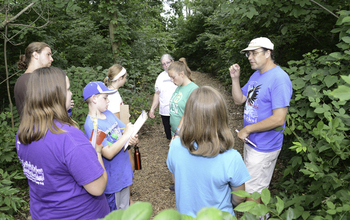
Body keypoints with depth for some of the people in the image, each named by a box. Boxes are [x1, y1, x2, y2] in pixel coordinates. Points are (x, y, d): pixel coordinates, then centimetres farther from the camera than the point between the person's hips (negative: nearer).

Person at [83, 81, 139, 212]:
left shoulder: (108, 113, 0)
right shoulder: (91, 125, -23)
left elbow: (125, 130, 4)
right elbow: (109, 153, -29)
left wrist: (134, 140, -17)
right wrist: (126, 135, -26)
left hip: (124, 172, 7)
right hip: (111, 180, -7)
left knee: (125, 210, 25)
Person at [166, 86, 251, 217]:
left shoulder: (175, 146, -23)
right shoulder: (232, 159, -32)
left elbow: (177, 179, -4)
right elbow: (238, 199, -15)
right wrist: (226, 207, 7)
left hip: (185, 214, 3)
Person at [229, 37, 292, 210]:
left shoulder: (279, 79, -23)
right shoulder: (255, 75, 7)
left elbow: (278, 119, -27)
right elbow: (239, 100, 10)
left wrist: (247, 129, -19)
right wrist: (235, 79, -5)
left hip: (264, 146, -9)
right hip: (250, 141, 9)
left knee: (253, 191, 5)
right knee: (250, 184, 25)